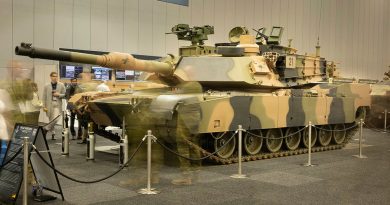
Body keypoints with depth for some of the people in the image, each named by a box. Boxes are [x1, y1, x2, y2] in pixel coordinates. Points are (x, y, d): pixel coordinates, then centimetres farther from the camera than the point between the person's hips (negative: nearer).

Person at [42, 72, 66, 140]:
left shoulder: (61, 85, 2)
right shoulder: (47, 86, 2)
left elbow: (64, 94, 7)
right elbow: (44, 97, 3)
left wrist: (59, 95, -13)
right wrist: (44, 106, -3)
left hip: (57, 105, -1)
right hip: (49, 105, 1)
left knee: (55, 119, -17)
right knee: (51, 120, 7)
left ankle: (47, 128, 6)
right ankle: (53, 133, 22)